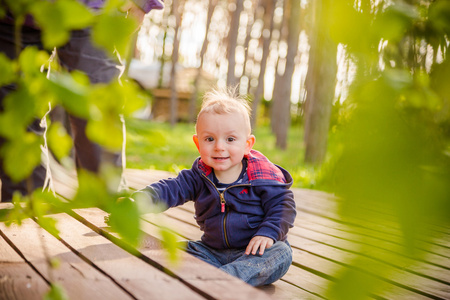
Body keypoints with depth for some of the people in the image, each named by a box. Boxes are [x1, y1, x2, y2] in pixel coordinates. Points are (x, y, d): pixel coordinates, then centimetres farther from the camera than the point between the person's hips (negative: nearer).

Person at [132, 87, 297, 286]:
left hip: (256, 250, -4)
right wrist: (143, 199, -32)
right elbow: (171, 189, -11)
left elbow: (283, 204, -9)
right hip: (213, 251, 4)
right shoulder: (199, 176, -1)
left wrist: (267, 233, -25)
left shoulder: (262, 175, -10)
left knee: (281, 254, -33)